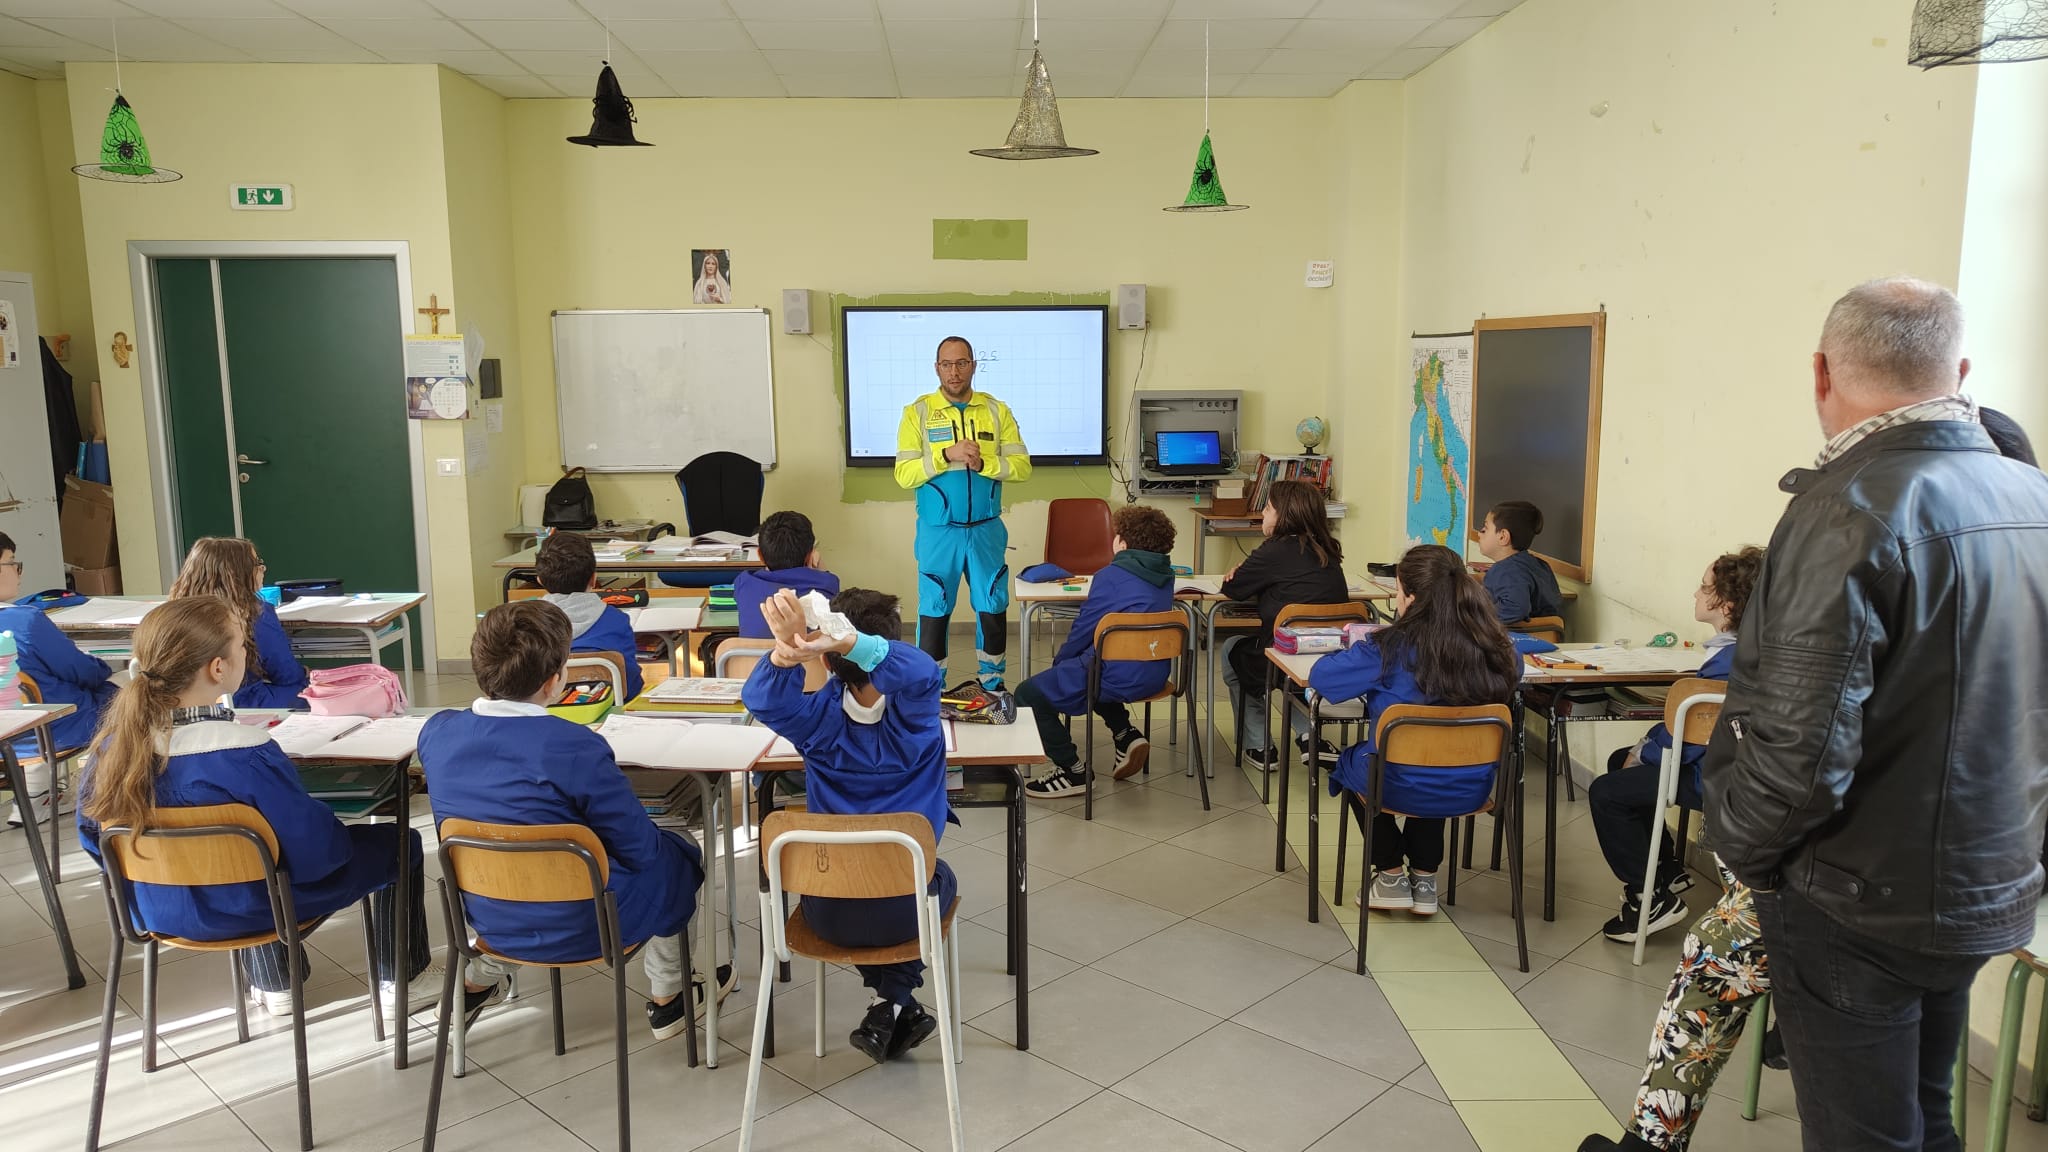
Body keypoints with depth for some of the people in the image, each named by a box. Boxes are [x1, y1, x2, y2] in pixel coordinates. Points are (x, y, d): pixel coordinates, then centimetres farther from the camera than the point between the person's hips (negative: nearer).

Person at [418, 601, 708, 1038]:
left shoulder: (435, 733, -12)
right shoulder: (575, 748, -29)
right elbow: (640, 850, -18)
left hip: (486, 919, 6)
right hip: (576, 928, -5)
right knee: (678, 855, 20)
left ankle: (480, 978, 41)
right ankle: (667, 998, 32)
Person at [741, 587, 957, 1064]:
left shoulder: (819, 716, -14)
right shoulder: (912, 712, -18)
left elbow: (761, 697, -26)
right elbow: (922, 671, -38)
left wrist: (786, 648, -45)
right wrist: (849, 641, -49)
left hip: (828, 913, 1)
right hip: (905, 911, -1)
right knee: (940, 878, 36)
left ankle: (893, 1007, 28)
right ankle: (894, 1002, 22)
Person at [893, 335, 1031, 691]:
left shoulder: (997, 410, 2)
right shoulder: (917, 412, -3)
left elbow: (1023, 467, -4)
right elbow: (904, 474, -9)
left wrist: (984, 463, -20)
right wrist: (947, 455, -21)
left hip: (987, 529, 2)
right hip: (938, 531, -2)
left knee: (993, 609, 10)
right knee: (933, 611, 4)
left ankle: (993, 686, 25)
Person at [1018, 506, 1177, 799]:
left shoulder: (1111, 577, -11)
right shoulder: (1164, 576, 10)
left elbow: (1084, 629, -5)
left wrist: (1060, 659, 13)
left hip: (1121, 678, -8)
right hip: (1155, 675, 8)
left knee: (1029, 695, 2)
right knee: (1082, 669, 34)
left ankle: (1071, 772, 0)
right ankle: (1126, 734, 19)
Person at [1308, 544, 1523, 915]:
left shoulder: (1391, 648, -22)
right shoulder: (1494, 647, -9)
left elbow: (1319, 677, -15)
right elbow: (1516, 667, 14)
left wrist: (1358, 657, 3)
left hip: (1400, 788, -4)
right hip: (1470, 790, 4)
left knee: (1351, 761, 31)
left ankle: (1391, 877, 29)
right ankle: (1424, 878, 37)